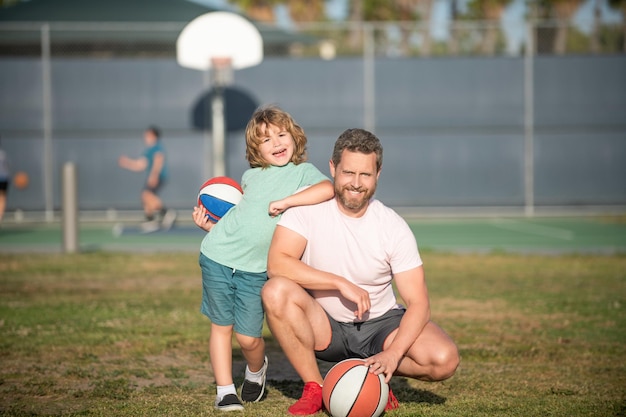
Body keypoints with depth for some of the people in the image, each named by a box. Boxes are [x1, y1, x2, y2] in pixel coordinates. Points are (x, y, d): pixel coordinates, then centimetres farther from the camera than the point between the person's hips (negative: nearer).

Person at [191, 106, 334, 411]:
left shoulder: (303, 172, -1)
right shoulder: (250, 176, 12)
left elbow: (328, 189, -23)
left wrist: (284, 202, -25)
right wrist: (208, 225, 9)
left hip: (254, 270, -3)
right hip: (217, 257, 3)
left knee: (248, 338, -2)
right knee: (221, 326, 4)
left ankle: (256, 370, 30)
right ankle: (225, 392, 14)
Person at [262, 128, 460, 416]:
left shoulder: (394, 227, -10)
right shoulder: (309, 207, -11)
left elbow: (418, 303, -13)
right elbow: (276, 263, -24)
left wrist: (393, 354, -30)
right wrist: (341, 283, -29)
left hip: (379, 325, 1)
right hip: (324, 326, -1)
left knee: (444, 359, -25)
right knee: (276, 291, -32)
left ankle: (370, 373, 6)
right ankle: (314, 388, -12)